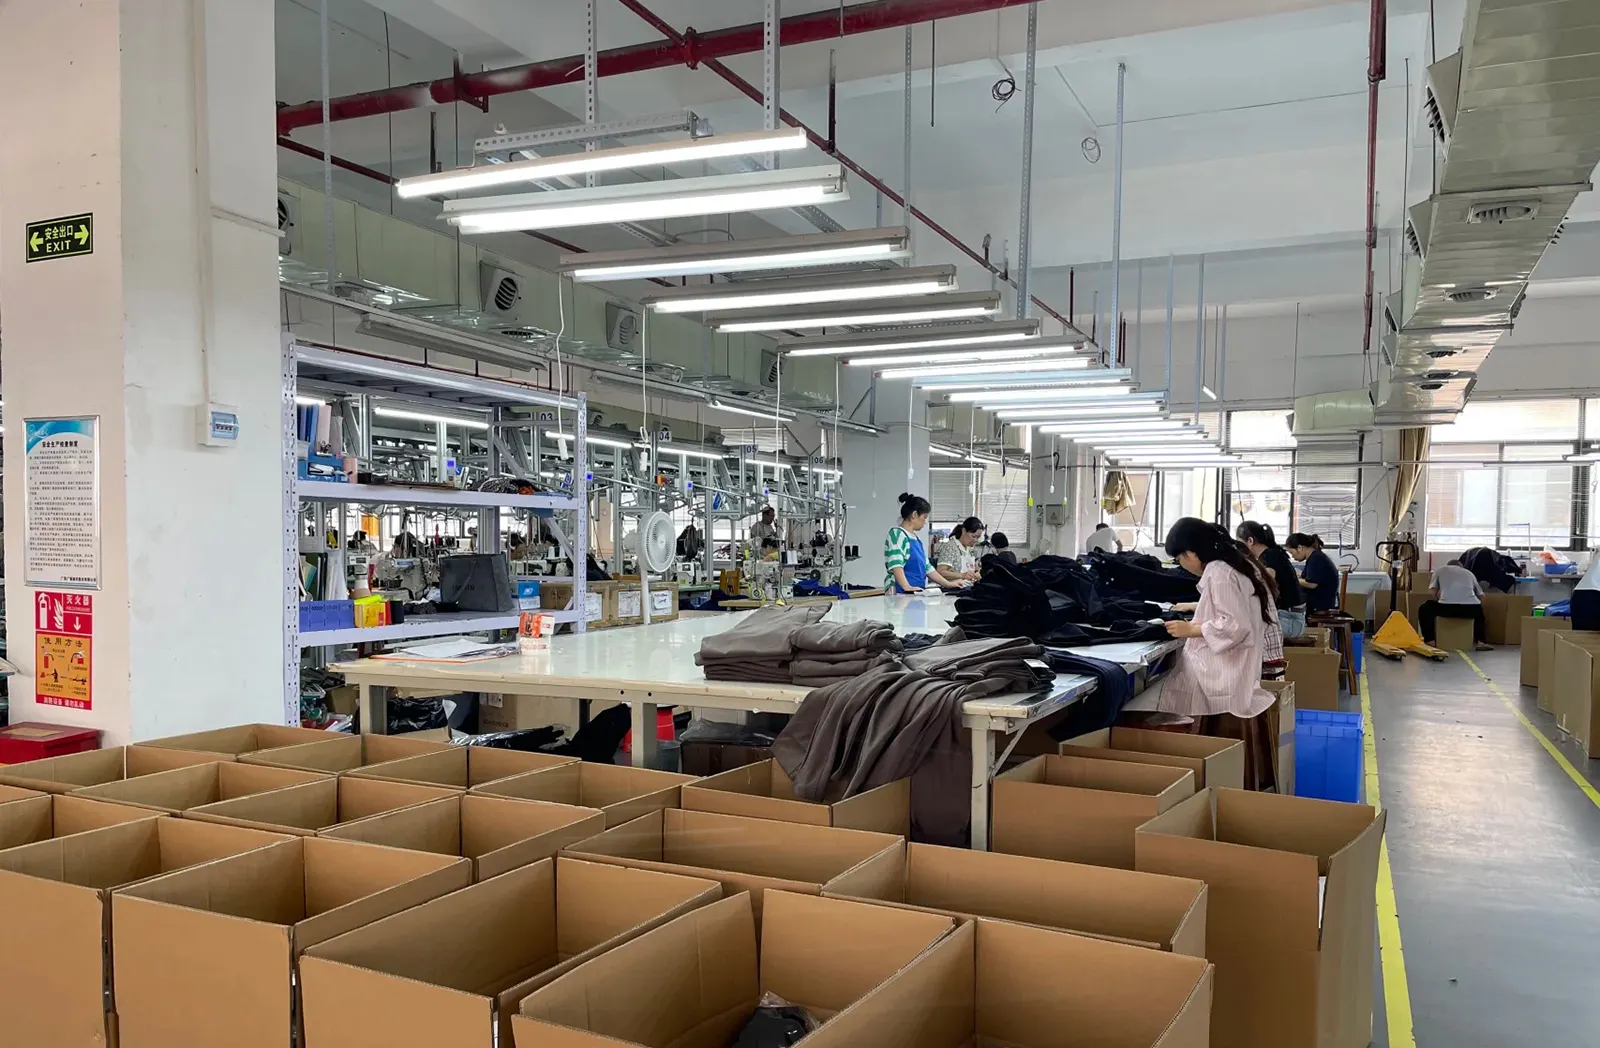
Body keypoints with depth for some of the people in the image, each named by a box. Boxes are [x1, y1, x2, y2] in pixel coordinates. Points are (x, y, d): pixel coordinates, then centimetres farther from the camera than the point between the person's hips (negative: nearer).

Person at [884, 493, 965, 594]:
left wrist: (948, 584, 23)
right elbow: (895, 564, -19)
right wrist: (907, 587, -29)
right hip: (901, 593, -8)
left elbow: (927, 567, 26)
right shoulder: (897, 534, -6)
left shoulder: (915, 538, 22)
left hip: (917, 593, 8)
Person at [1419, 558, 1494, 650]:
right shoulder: (1469, 573, 34)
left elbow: (1431, 594, 13)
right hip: (1470, 608, 3)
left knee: (1424, 609, 26)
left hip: (1446, 607, -3)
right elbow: (1481, 596, 33)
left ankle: (1429, 641, 13)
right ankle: (1480, 642, 27)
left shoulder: (1440, 570, 27)